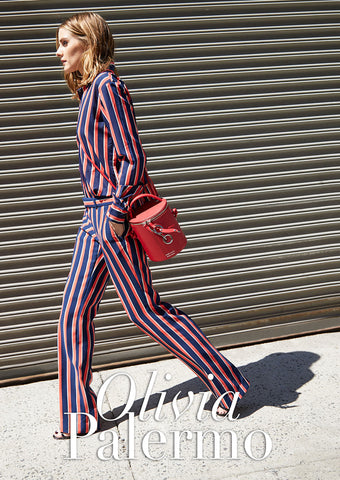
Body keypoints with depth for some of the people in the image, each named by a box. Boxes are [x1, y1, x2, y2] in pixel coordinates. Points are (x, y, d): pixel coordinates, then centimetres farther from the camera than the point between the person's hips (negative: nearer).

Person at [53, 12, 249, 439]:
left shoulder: (107, 86, -12)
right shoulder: (90, 89, 15)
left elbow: (132, 159, -17)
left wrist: (117, 213, -18)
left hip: (113, 214, -9)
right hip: (95, 213, 9)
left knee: (146, 310, 0)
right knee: (74, 313, 8)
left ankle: (225, 380, 16)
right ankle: (76, 414, 20)